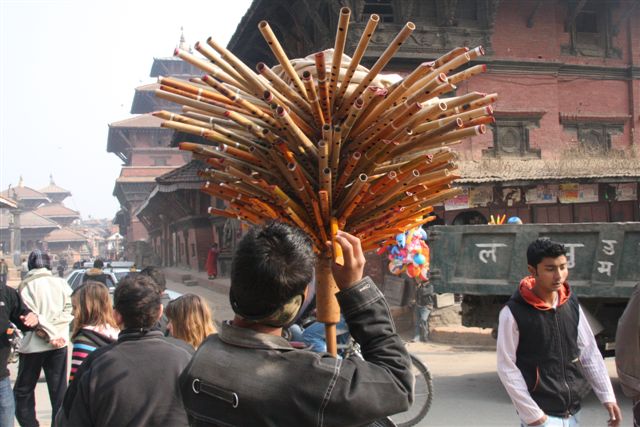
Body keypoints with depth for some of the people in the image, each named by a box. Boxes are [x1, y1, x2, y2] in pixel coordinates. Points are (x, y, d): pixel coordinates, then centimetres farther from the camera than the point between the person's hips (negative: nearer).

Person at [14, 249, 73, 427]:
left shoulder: (25, 286, -6)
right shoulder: (61, 283, 1)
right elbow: (69, 310, -5)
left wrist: (49, 334, -11)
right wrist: (55, 333, -8)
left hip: (33, 345, -2)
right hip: (59, 344, 2)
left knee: (23, 390, 11)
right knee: (59, 390, 9)